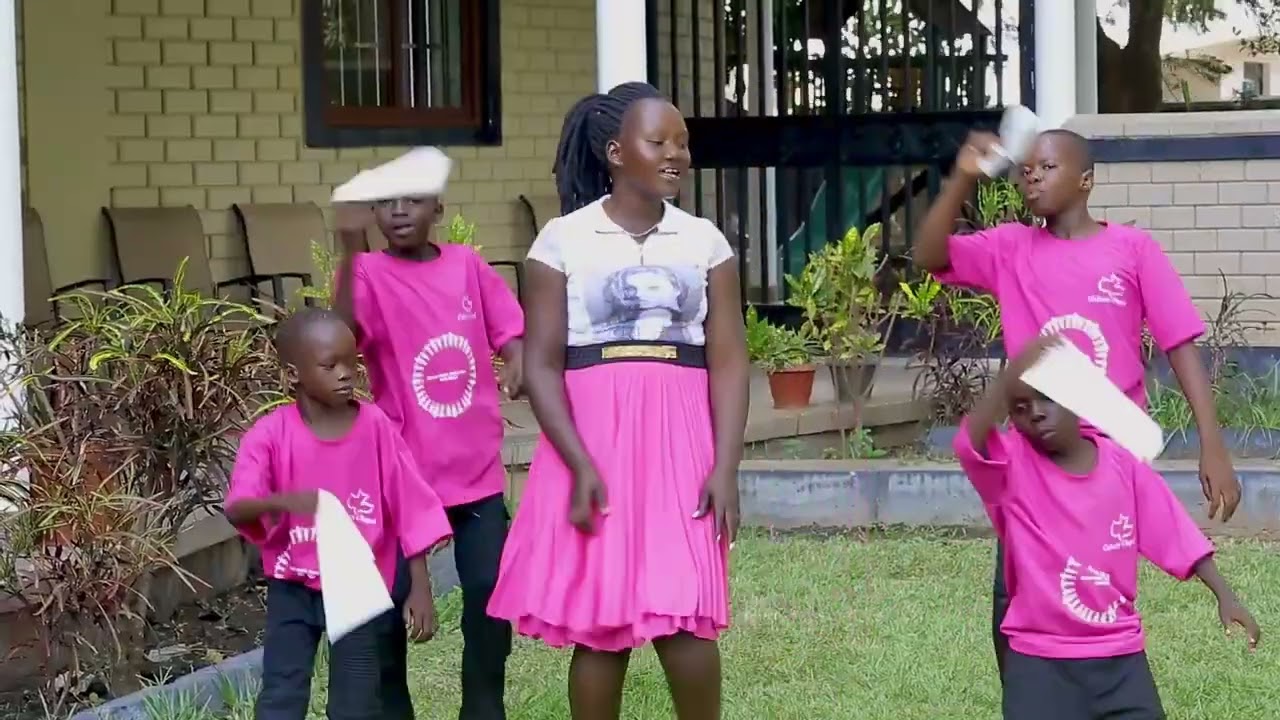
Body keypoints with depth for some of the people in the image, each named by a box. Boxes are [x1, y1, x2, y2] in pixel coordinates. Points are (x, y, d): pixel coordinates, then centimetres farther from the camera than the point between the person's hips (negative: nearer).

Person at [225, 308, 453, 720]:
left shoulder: (375, 428, -10)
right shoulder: (270, 435, -13)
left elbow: (410, 510, -5)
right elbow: (236, 509, -23)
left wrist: (420, 589, -6)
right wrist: (282, 501, -44)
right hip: (295, 589, 0)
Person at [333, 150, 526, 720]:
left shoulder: (468, 266, 4)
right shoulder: (370, 274, -7)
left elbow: (509, 331, 10)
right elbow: (342, 332, -26)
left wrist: (518, 366, -12)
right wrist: (350, 252, -39)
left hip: (477, 467, 3)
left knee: (490, 591, 3)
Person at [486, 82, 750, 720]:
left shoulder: (705, 242, 7)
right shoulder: (563, 240, 0)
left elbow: (728, 362, 4)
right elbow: (541, 365, -3)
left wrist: (725, 467, -7)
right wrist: (580, 466, -13)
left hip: (679, 443, 1)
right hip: (594, 443, -1)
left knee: (684, 615, -7)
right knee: (598, 620, 2)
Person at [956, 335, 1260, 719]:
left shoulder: (1124, 465, 0)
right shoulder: (1011, 465, -8)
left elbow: (1178, 536, 4)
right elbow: (969, 445, -31)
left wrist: (1224, 595, -4)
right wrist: (1012, 373, -41)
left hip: (1120, 654, 3)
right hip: (1039, 659, -2)